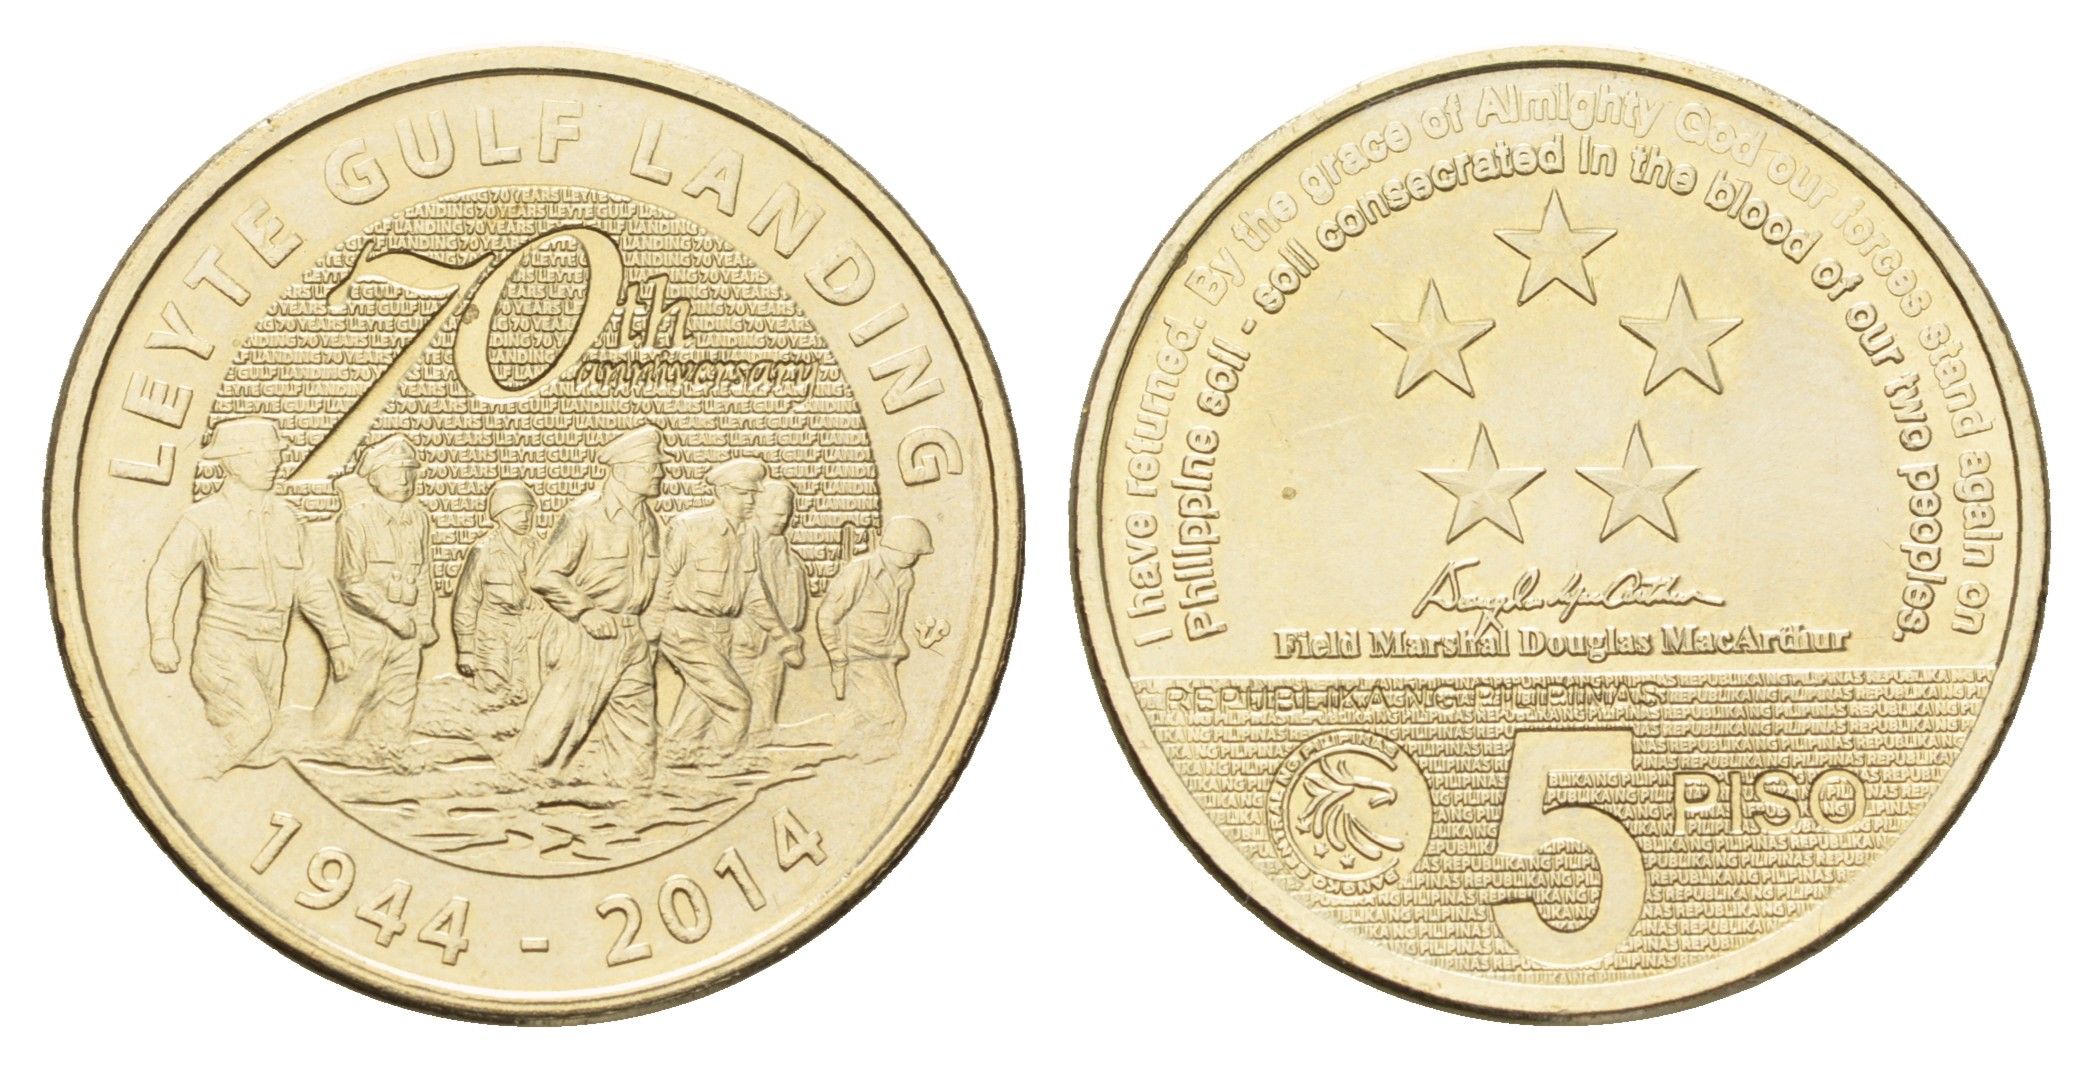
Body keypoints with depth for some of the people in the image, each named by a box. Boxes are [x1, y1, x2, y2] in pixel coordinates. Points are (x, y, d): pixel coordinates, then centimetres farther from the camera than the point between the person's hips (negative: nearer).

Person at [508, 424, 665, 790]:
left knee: (636, 727, 10)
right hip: (587, 637, -7)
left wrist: (648, 635, 13)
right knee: (560, 718, -4)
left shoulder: (650, 522, 8)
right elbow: (545, 575, -16)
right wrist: (586, 611, -19)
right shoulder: (584, 517, -15)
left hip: (632, 637, 7)